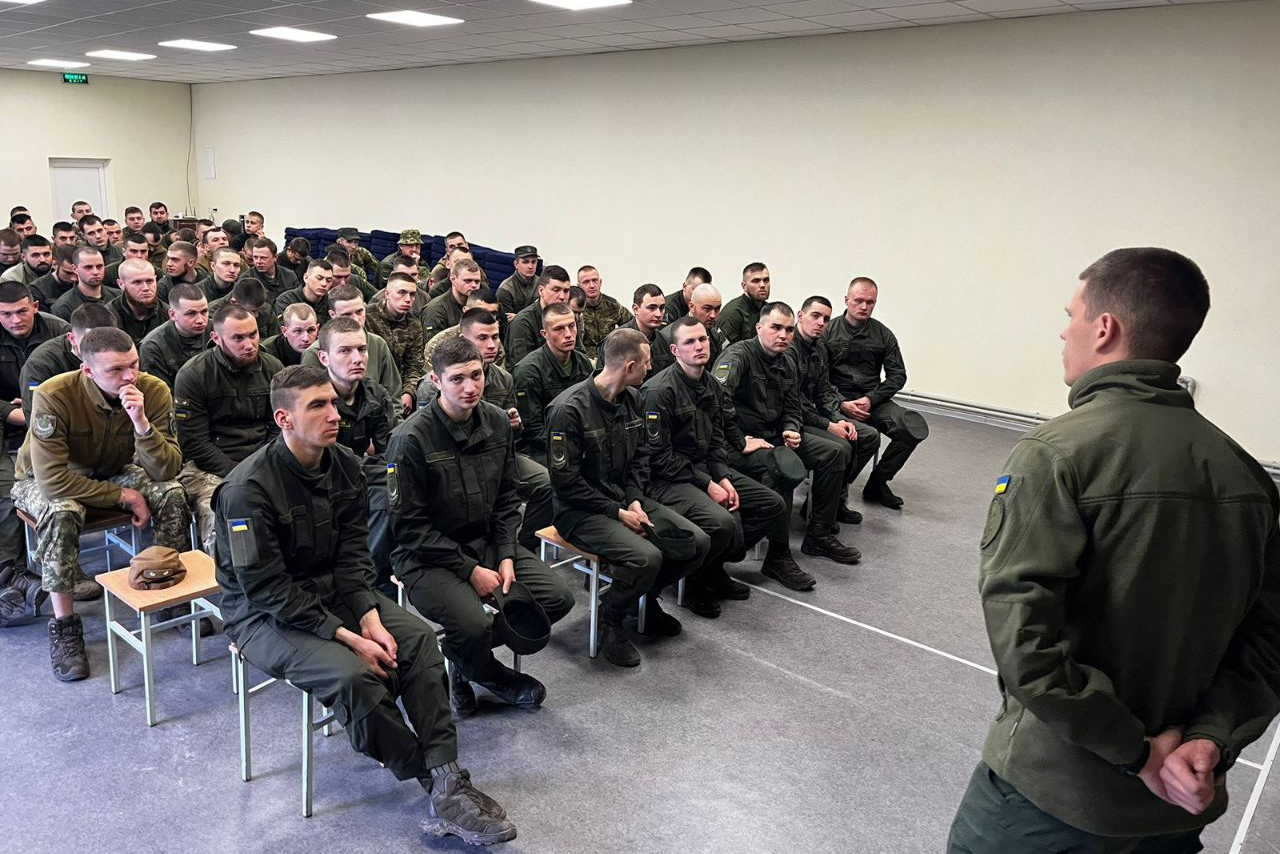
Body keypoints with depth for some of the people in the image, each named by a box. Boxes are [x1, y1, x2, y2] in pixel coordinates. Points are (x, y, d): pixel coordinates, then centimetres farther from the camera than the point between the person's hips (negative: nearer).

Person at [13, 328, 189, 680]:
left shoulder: (153, 391, -23)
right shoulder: (53, 396, -32)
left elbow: (165, 471, -26)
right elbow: (52, 479, -33)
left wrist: (142, 423, -41)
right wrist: (124, 497, -29)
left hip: (113, 472, 3)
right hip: (44, 480, -3)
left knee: (171, 493, -23)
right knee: (62, 512, -36)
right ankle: (64, 626, -20)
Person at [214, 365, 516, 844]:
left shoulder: (345, 466, -2)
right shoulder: (248, 489, -22)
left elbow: (353, 553, 0)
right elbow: (268, 592, -23)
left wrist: (370, 616, -16)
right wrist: (347, 636, -25)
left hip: (333, 592, 6)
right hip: (265, 616, -6)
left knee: (418, 639, -15)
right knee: (351, 674, -30)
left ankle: (447, 781, -17)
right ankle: (434, 779, -9)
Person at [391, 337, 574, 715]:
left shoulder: (498, 422, 2)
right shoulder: (411, 438, -17)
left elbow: (507, 498, 10)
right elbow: (410, 525, -14)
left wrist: (506, 555, -4)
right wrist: (470, 570, -16)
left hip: (487, 542, 7)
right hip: (427, 557, -6)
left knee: (559, 598, -8)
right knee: (474, 625, -31)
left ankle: (464, 659, 7)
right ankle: (491, 675, 7)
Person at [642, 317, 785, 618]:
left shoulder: (712, 386, 10)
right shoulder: (659, 390, -17)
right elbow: (659, 455, -19)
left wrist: (724, 479, -2)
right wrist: (706, 484, -17)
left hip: (706, 469, 9)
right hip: (668, 479, -9)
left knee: (774, 505, 5)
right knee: (723, 522, -33)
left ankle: (715, 567, 13)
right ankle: (695, 582, -2)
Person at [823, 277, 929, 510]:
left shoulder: (883, 335, 11)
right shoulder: (828, 332, 3)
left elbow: (898, 375, 9)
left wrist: (870, 399, -7)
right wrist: (842, 403, -16)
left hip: (873, 401, 4)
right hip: (838, 401, -4)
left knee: (915, 427, -22)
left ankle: (877, 483, -2)